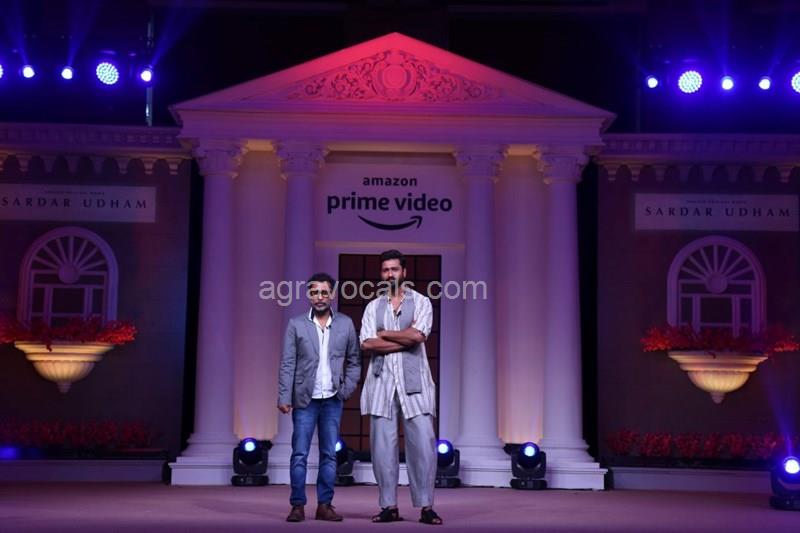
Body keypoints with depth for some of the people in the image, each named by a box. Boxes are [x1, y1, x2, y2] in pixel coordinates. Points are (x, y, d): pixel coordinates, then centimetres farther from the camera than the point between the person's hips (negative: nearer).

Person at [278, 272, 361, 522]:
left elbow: (354, 362, 10)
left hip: (332, 401, 2)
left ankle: (325, 505, 12)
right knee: (299, 455, -1)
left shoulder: (345, 324, 4)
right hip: (305, 400, -2)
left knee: (329, 455, 5)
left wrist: (346, 389, -2)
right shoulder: (296, 325, 0)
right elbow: (287, 364, -3)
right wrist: (284, 397, -9)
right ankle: (298, 506, 5)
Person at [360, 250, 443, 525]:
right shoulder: (373, 307, 12)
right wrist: (405, 341, -8)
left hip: (413, 381, -2)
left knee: (422, 442, -7)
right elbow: (366, 344, -3)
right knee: (382, 444, 1)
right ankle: (389, 506, 8)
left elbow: (417, 335, -12)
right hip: (382, 381, 2)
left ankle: (426, 506, 0)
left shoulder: (421, 302, 6)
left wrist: (384, 334, -3)